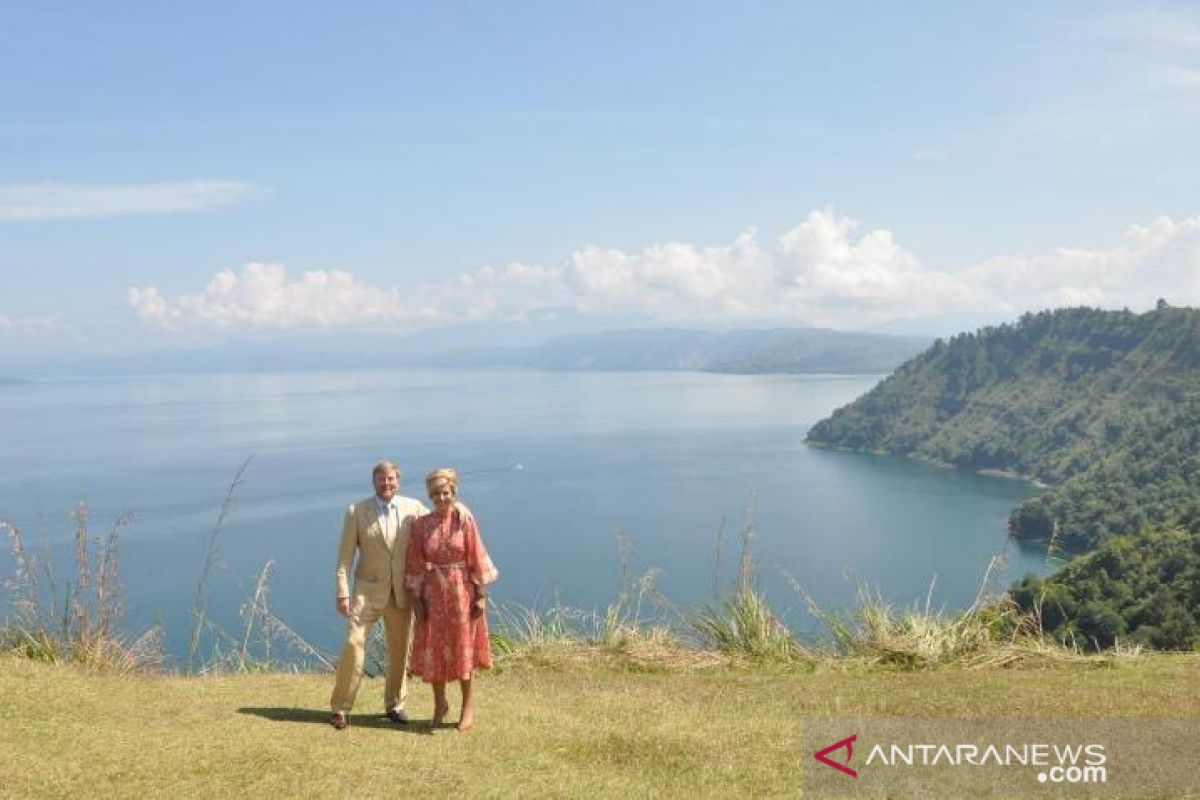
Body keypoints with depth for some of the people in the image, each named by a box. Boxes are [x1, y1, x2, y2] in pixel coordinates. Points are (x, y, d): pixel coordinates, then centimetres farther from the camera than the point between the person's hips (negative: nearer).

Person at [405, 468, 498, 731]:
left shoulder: (466, 521, -7)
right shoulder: (421, 525, -1)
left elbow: (477, 559, -7)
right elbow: (415, 565, 1)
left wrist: (482, 596, -10)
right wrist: (415, 599, -3)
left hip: (461, 591, -2)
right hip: (433, 593, 2)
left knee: (463, 647, 7)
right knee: (433, 649, 7)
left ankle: (468, 704, 23)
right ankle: (439, 703, 26)